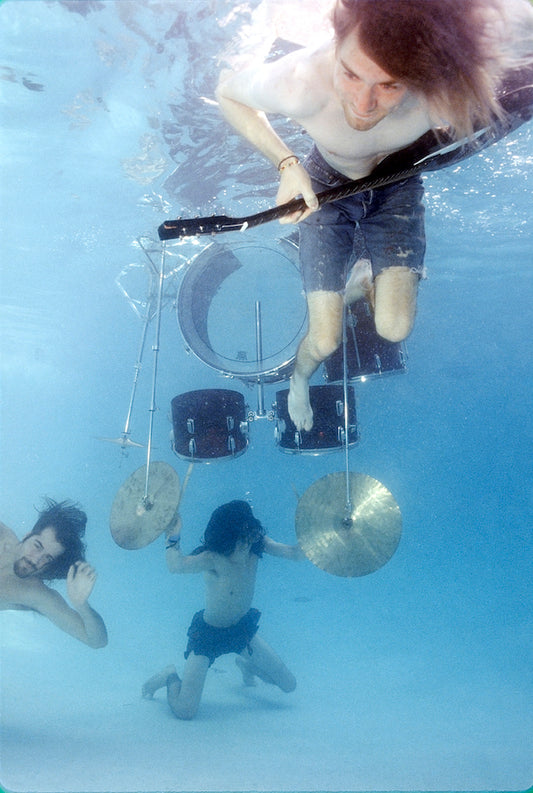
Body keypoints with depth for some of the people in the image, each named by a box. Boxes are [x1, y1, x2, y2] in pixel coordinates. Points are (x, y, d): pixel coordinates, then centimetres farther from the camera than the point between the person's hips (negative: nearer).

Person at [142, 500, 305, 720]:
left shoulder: (257, 545, -15)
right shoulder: (213, 558, -32)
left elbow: (295, 553, -16)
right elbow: (175, 565, -49)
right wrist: (173, 536, -40)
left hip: (243, 628, 5)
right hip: (209, 634, -5)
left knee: (288, 685, 12)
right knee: (184, 710, -14)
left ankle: (247, 664, 42)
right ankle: (171, 678, 21)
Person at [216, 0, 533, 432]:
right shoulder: (301, 83, -42)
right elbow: (227, 89, -19)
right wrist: (287, 164, -29)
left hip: (397, 186, 2)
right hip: (327, 187, -1)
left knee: (395, 329, -10)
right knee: (324, 341, -4)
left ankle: (365, 277, 28)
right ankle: (299, 381, 36)